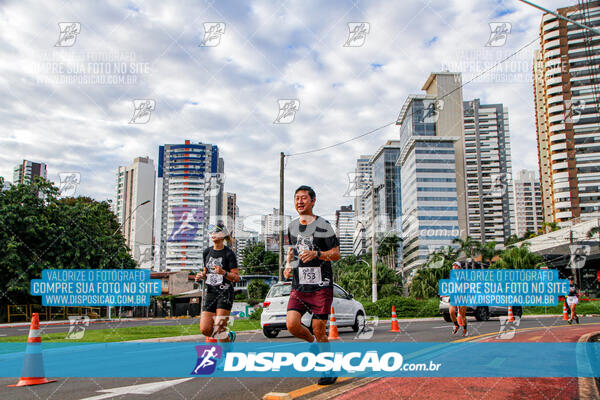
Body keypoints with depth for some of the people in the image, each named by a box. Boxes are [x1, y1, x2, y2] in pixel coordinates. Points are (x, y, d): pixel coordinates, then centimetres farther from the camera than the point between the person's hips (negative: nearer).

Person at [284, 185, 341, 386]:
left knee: (319, 330, -3)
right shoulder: (292, 226, 11)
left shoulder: (323, 226, -5)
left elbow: (336, 253, -4)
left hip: (321, 286, -4)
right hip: (298, 286, 5)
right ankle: (313, 342, 19)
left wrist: (316, 254, -21)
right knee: (291, 324, -12)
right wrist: (288, 265, 9)